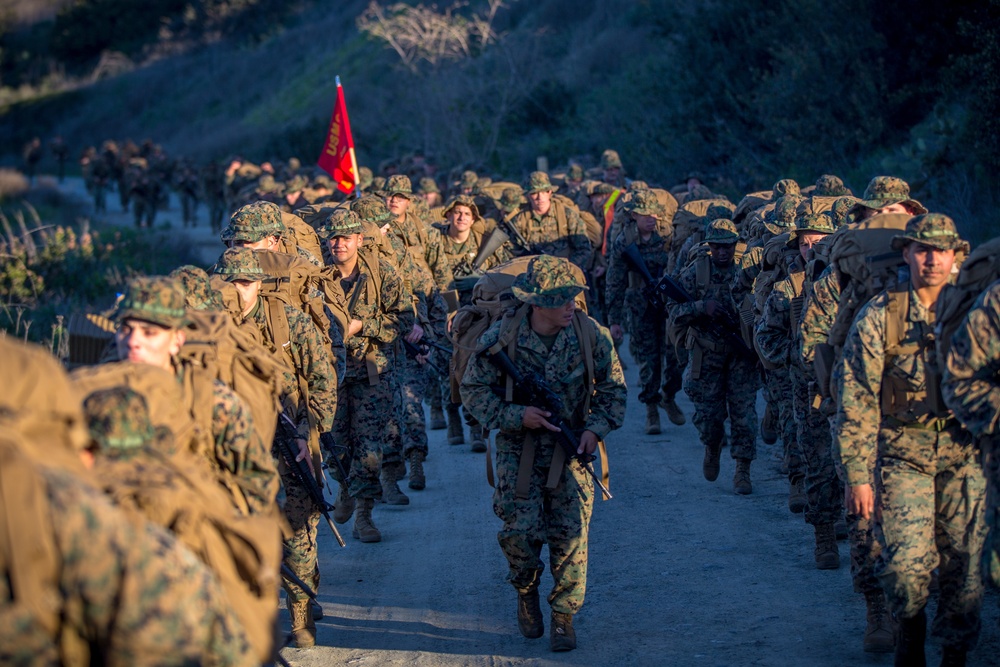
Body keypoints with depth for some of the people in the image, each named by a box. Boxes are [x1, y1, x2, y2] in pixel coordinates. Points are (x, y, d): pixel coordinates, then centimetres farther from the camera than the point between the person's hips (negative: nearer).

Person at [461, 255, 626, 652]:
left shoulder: (590, 334, -9)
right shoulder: (501, 338, -14)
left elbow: (613, 387, 3)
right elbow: (473, 391, -5)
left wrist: (596, 428, -13)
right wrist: (517, 415, -18)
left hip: (570, 446, 1)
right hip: (519, 446, -1)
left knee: (570, 534, -4)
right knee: (522, 530, -9)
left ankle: (563, 616, 11)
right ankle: (526, 591, 23)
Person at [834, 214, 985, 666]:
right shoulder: (878, 316, -1)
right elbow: (856, 399, -2)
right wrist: (856, 473, -6)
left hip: (965, 458, 2)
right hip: (904, 455, -2)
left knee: (964, 566, 1)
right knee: (907, 564, -13)